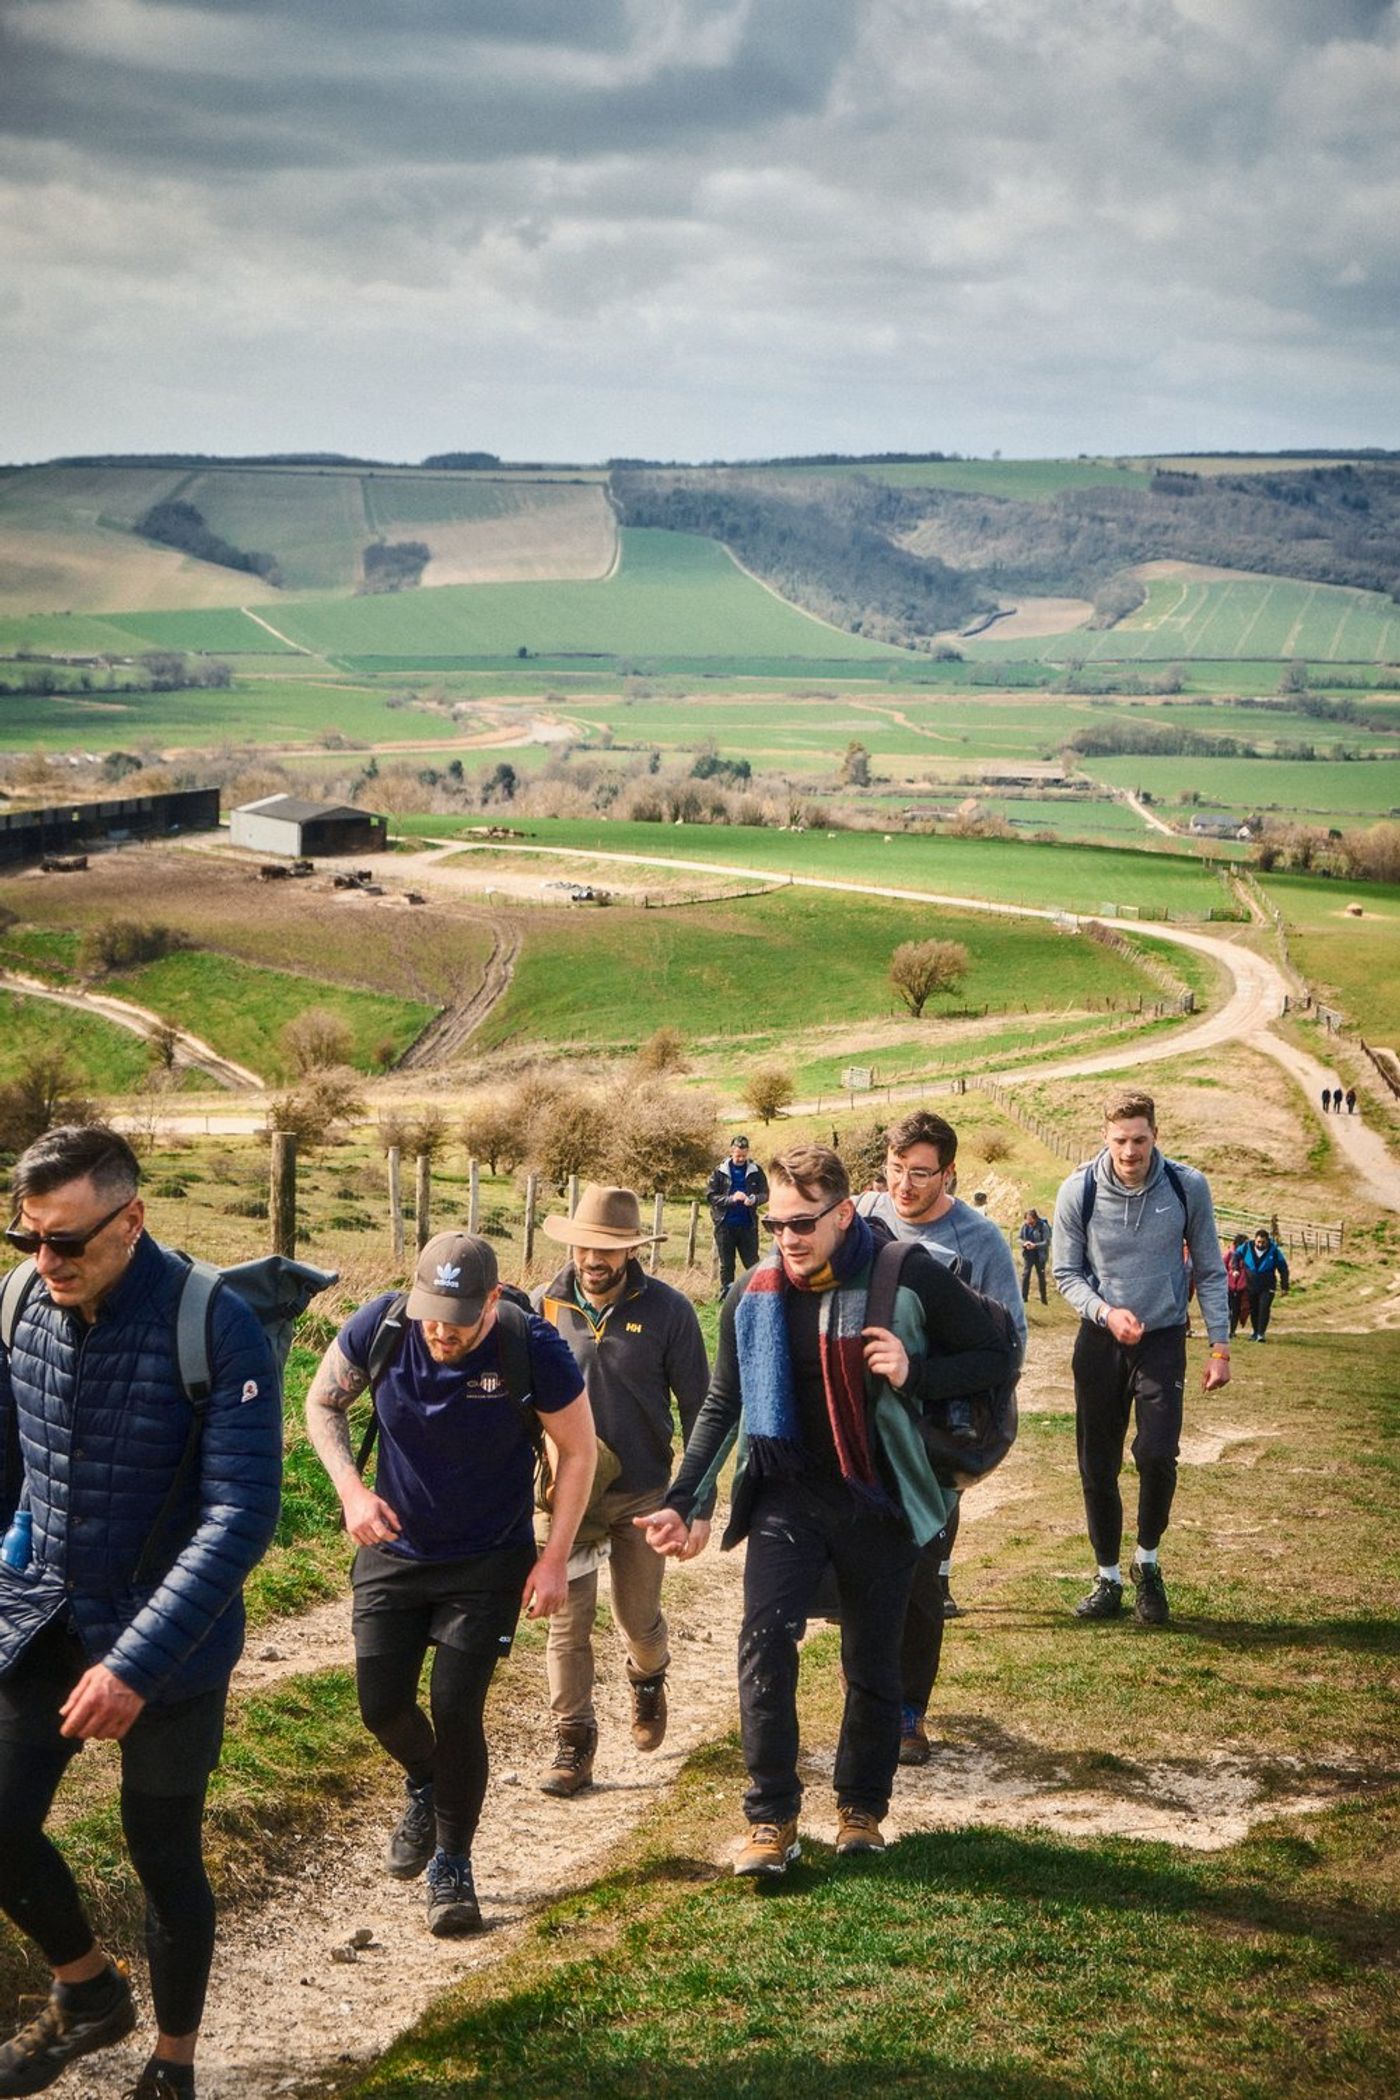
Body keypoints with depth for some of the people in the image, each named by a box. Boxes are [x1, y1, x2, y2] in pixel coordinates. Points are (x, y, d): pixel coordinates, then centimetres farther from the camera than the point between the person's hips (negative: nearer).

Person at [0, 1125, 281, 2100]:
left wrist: (136, 1664, -28)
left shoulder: (218, 1331, -22)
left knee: (165, 1856, 9)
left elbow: (242, 1516, -23)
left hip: (167, 1640, -4)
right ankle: (90, 1992, 34)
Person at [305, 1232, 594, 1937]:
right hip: (394, 1551, 3)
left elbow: (577, 1449, -8)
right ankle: (425, 1790, 40)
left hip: (490, 1562, -3)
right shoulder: (380, 1326, -20)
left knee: (456, 1708, -8)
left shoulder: (533, 1351, -24)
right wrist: (351, 1490, -16)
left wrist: (555, 1560, -10)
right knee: (381, 1706, 4)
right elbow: (322, 1402, -1)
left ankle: (452, 1866, 12)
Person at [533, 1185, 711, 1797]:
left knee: (638, 1619, 12)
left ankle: (648, 1680, 45)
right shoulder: (544, 1306, -7)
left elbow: (698, 1411, -5)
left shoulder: (667, 1310, -11)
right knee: (568, 1620, -1)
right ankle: (573, 1741, 13)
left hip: (643, 1494, 0)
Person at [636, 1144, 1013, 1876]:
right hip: (788, 1494, 2)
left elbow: (996, 1356, -4)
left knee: (873, 1663, 8)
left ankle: (861, 1810, 26)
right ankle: (771, 1818, -5)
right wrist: (682, 1502, 3)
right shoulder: (754, 1295, 0)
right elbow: (722, 1406, 11)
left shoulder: (907, 1280, -10)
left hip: (878, 1499, -1)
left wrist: (914, 1373, -20)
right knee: (764, 1639, -15)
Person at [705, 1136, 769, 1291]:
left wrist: (754, 1199, -19)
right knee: (726, 1265, 8)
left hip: (748, 1224, 0)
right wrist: (731, 1199, -18)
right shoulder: (720, 1171, -1)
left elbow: (765, 1194, 3)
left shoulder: (755, 1171, 1)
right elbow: (710, 1196, -3)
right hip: (725, 1225, 0)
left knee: (752, 1263, 3)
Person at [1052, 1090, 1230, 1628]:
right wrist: (1106, 1312, -18)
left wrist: (1219, 1347, -1)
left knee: (1157, 1453, -17)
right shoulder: (1078, 1191, -8)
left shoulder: (1187, 1187, -8)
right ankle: (1108, 1577, 21)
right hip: (1099, 1341, 1)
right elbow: (1066, 1274, 0)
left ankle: (1147, 1562, 8)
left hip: (1162, 1339, -1)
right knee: (1098, 1467, 5)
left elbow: (1209, 1272, 2)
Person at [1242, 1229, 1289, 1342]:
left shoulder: (1274, 1250, -13)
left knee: (1264, 1308, -17)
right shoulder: (1248, 1247, -8)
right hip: (1251, 1286, 3)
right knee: (1253, 1310, 13)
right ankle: (1254, 1331, 31)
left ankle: (1261, 1334, -13)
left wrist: (1284, 1287, -3)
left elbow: (1283, 1269, -4)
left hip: (1267, 1287, -3)